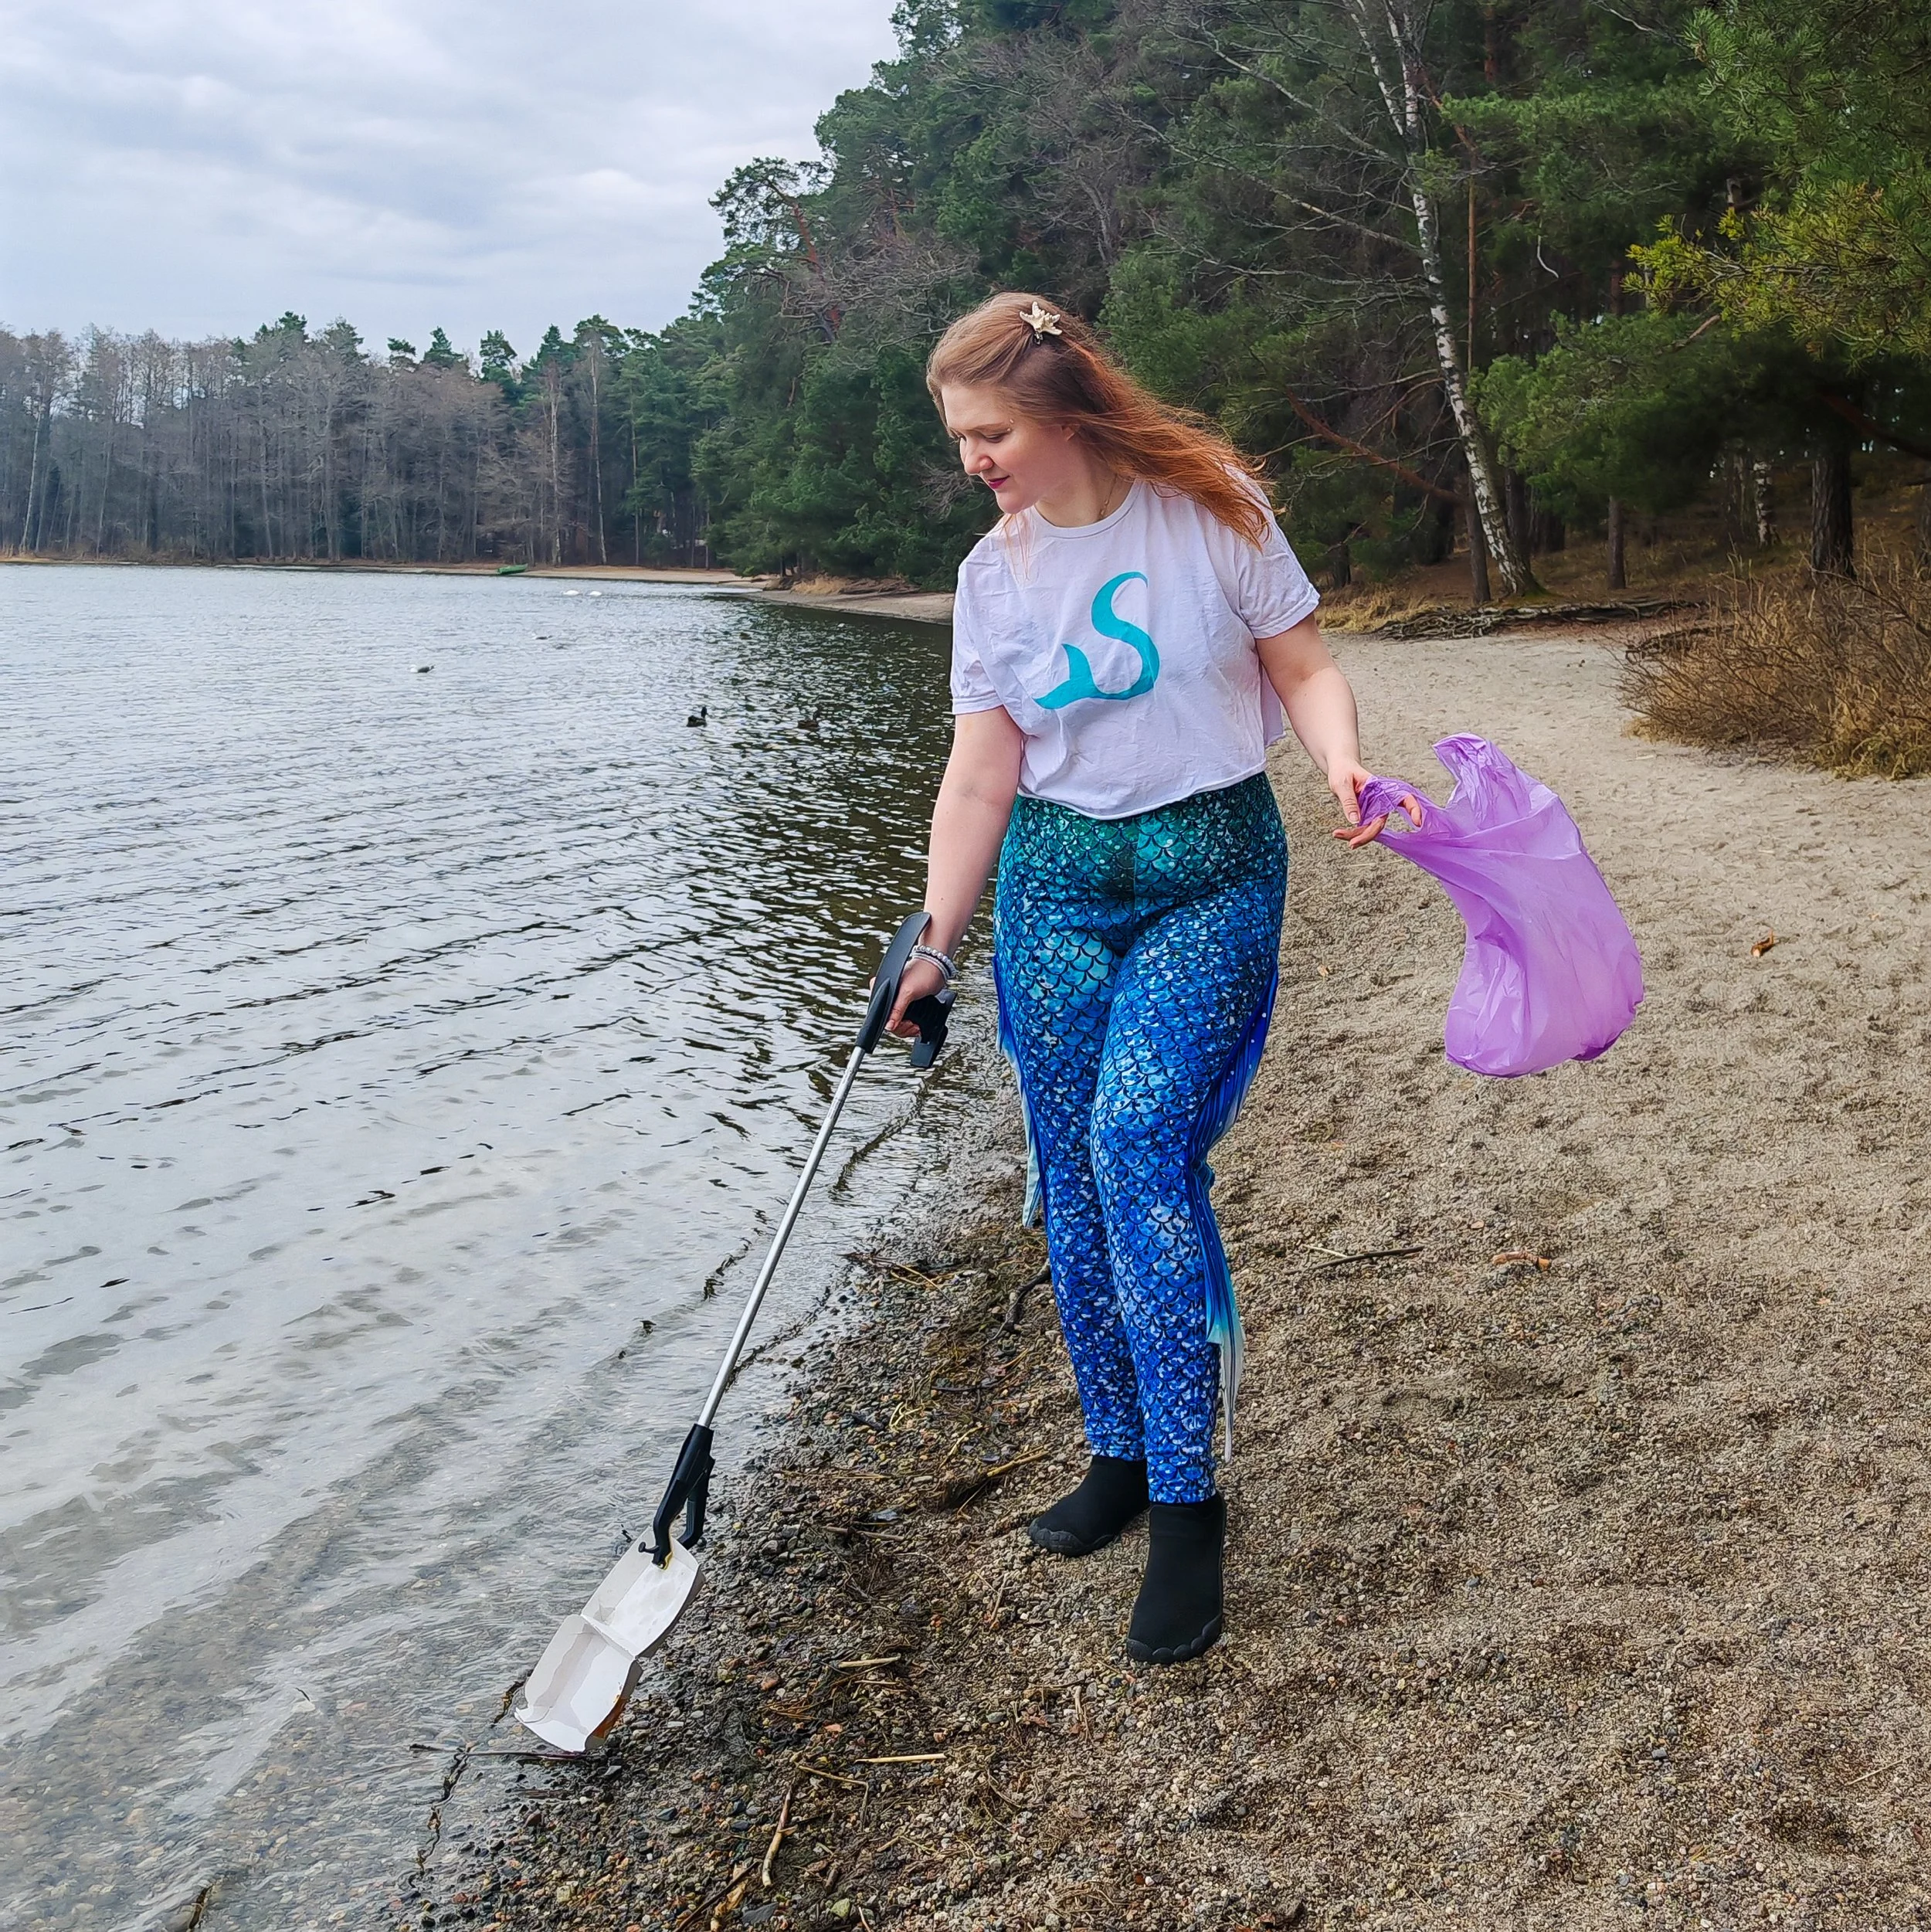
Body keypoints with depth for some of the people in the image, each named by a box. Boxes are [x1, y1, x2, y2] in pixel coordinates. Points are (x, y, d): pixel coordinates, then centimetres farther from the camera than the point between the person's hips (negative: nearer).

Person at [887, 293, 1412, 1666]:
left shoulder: (1211, 510, -5)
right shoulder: (994, 576, 6)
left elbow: (1304, 669, 1)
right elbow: (980, 778, 6)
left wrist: (1345, 767, -20)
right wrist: (933, 946, 2)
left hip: (1211, 871, -4)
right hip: (1055, 882, 4)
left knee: (1138, 1137, -20)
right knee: (1071, 1176, 3)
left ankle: (1187, 1500, -11)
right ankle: (1120, 1454, 21)